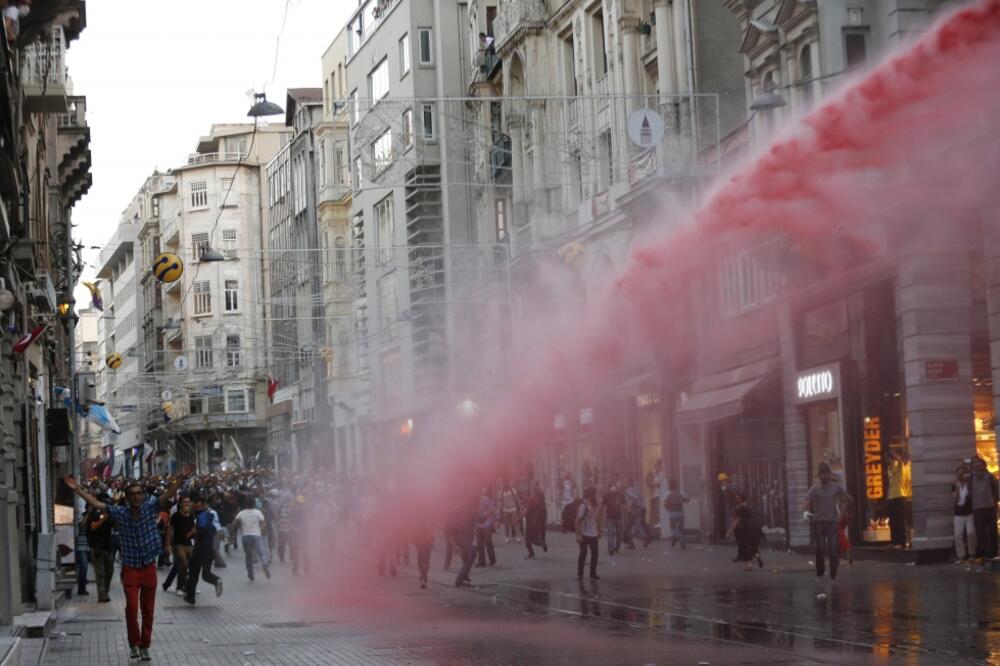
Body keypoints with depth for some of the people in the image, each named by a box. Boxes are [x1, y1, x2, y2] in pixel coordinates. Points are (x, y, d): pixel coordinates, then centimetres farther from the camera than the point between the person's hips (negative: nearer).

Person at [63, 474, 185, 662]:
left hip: (149, 567, 1)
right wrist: (77, 489, -10)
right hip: (130, 568, -1)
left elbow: (169, 493, -13)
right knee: (131, 607, -13)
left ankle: (145, 646, 21)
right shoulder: (120, 513, -4)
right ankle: (134, 644, 4)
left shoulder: (150, 507, -5)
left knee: (148, 610, 9)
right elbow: (96, 503, -4)